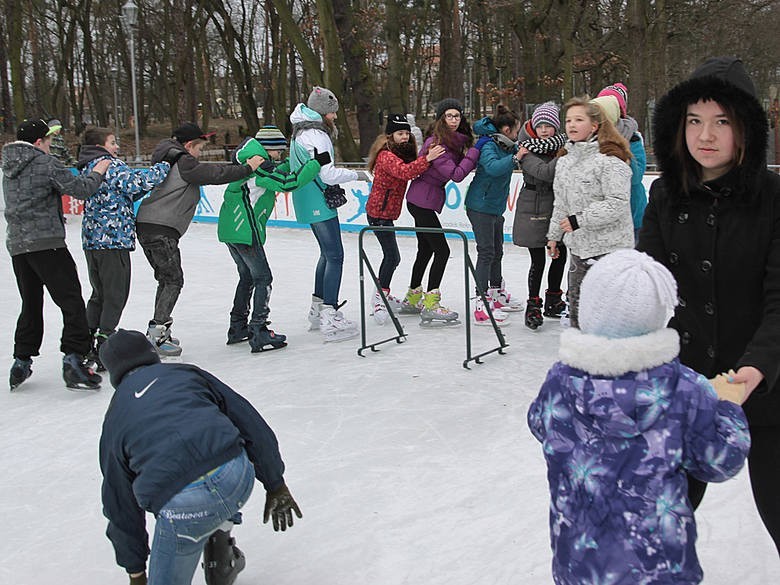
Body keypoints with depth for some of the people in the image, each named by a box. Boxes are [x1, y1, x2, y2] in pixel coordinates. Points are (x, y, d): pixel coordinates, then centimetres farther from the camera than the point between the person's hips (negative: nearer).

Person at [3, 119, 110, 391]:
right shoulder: (45, 162, -7)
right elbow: (80, 189, -12)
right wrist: (97, 173, 7)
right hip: (46, 243, -7)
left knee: (31, 304, 17)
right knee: (71, 301, -5)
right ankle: (73, 359, -13)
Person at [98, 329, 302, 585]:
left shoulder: (113, 420, 24)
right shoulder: (187, 372, 24)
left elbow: (120, 506, 28)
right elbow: (251, 423, 16)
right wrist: (275, 485, 20)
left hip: (180, 507, -2)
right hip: (238, 477, 2)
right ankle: (221, 564, 43)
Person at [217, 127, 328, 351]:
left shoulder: (251, 163, 14)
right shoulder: (259, 166, -15)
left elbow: (274, 174, 29)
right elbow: (287, 183, -25)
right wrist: (317, 163, -21)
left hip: (229, 229, 10)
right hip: (245, 231, -10)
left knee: (248, 276, 21)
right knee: (263, 278, -4)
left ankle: (237, 327, 28)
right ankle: (258, 334, -6)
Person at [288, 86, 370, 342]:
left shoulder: (301, 132, 16)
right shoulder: (316, 135, -17)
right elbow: (328, 174, -21)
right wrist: (356, 174, -7)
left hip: (308, 203, 11)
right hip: (319, 203, -11)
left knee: (327, 253, 19)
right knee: (335, 256, -10)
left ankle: (317, 309, 28)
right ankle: (330, 318, -13)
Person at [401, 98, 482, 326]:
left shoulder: (456, 140, 8)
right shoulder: (436, 143, -20)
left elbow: (461, 167, 8)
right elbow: (456, 174, -25)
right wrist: (475, 151, -20)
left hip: (423, 202, 10)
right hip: (422, 201, -10)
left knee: (426, 249, 18)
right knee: (442, 250, -11)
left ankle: (412, 299, 31)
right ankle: (430, 305, -9)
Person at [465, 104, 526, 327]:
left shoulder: (507, 146, 8)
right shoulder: (488, 146, -18)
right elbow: (493, 167, -37)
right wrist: (515, 158, -41)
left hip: (496, 206, 9)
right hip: (480, 206, -9)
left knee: (497, 251, 19)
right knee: (486, 252, -11)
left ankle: (497, 294, 34)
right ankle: (481, 305, -10)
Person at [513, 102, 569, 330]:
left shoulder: (561, 143, 5)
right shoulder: (527, 148, -11)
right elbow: (544, 172, -25)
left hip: (557, 206, 6)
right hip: (533, 209, -6)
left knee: (560, 254, 12)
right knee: (538, 261, -5)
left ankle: (553, 302, 29)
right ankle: (533, 306, 8)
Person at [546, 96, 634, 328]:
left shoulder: (610, 159, -13)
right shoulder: (564, 160, 12)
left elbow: (617, 204, -20)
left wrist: (579, 220, -19)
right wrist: (554, 235, 21)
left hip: (609, 247, -8)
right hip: (578, 247, 8)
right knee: (576, 303, 15)